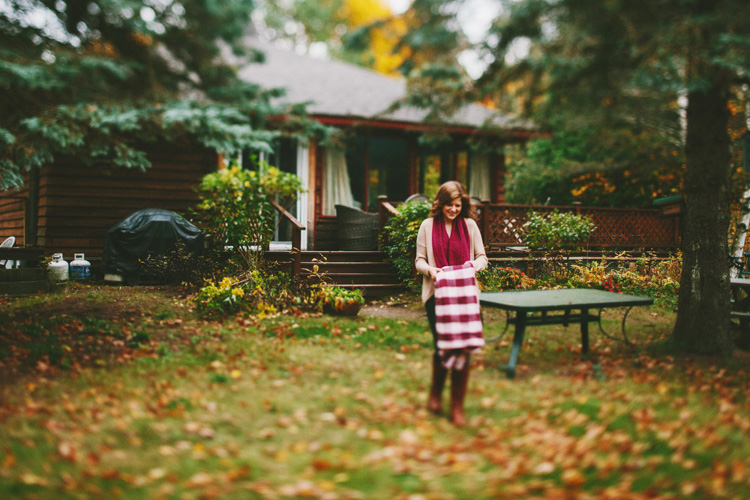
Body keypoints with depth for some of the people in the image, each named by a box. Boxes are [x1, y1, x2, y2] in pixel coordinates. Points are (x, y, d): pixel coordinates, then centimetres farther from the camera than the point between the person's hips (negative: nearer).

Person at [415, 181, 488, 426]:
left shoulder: (470, 225, 7)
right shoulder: (428, 226, 5)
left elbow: (482, 257, 10)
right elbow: (419, 260, 7)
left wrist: (474, 265, -12)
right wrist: (429, 269, -15)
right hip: (436, 295, -1)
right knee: (442, 346, -3)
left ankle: (457, 406, 10)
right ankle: (435, 395, 24)